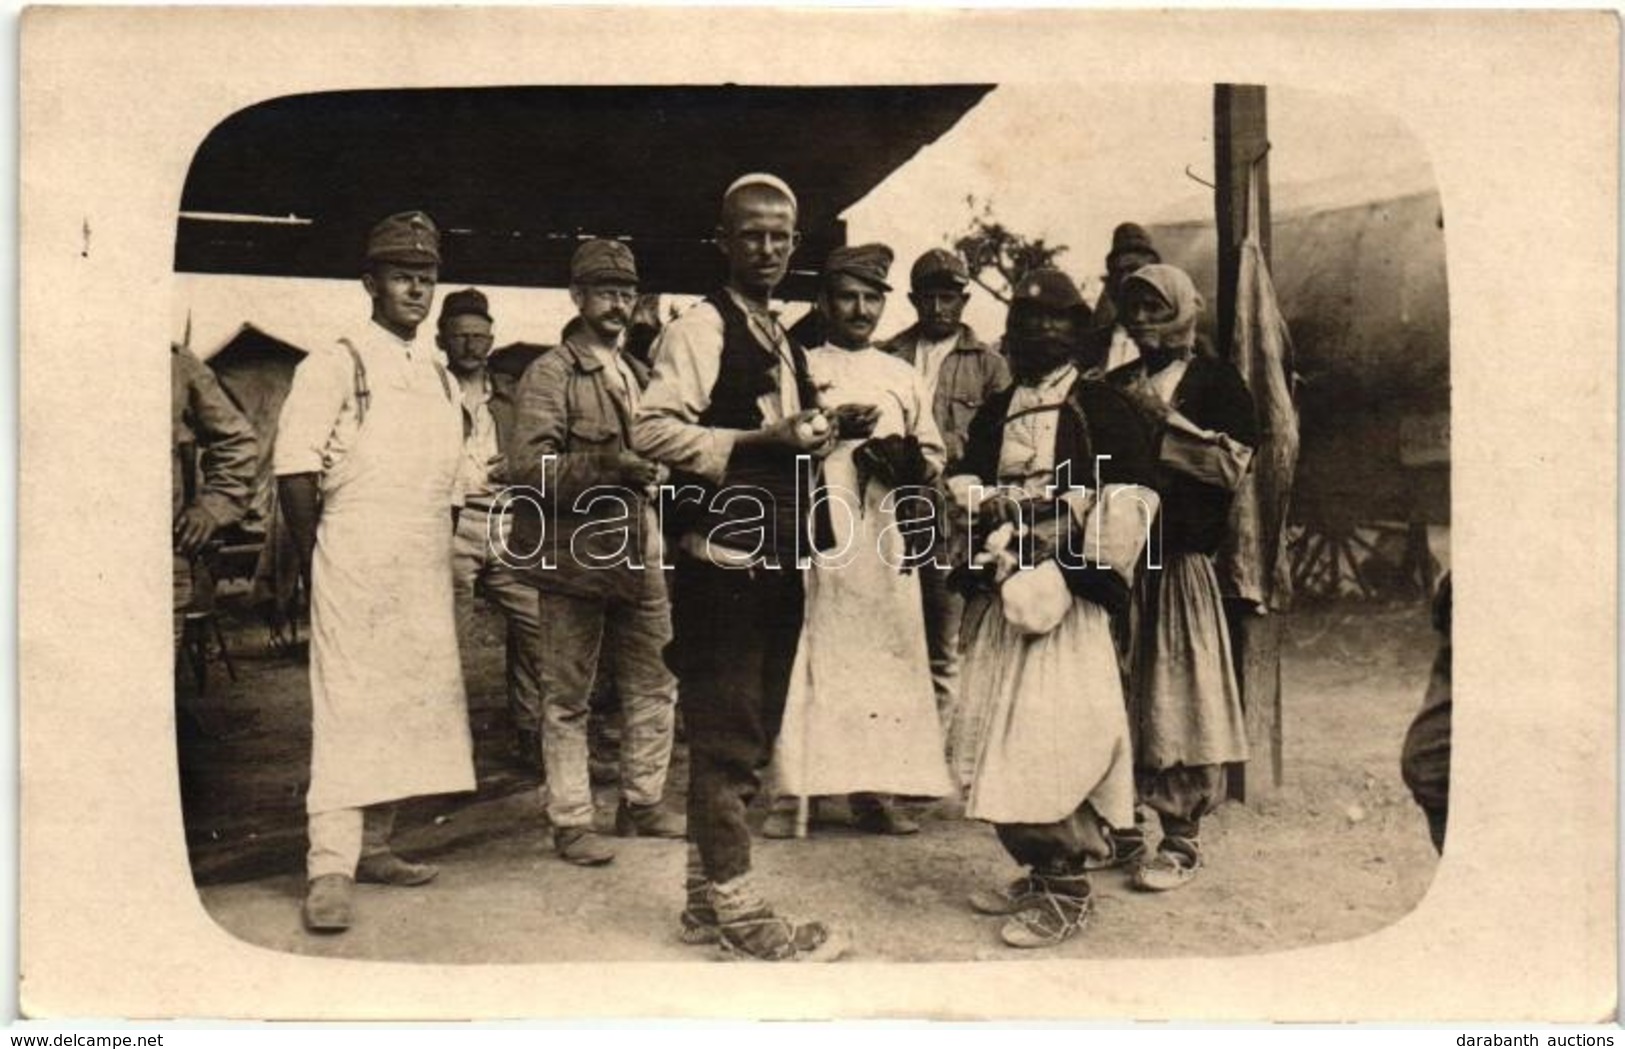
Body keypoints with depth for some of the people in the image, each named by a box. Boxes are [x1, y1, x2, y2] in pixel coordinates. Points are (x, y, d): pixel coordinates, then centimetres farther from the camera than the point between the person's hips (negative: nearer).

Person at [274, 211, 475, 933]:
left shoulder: (441, 376, 18)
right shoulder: (335, 366, -3)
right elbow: (294, 470, -8)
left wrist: (440, 549, 13)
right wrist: (319, 560, -8)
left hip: (426, 568, 7)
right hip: (356, 559, -7)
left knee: (413, 701, 7)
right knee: (347, 707, -9)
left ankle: (374, 846, 18)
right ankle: (330, 869, -7)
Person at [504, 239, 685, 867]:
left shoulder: (638, 375, 19)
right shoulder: (549, 374, -4)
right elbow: (528, 465, -15)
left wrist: (652, 471, 12)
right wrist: (602, 467, -25)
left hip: (638, 555, 7)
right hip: (573, 554, -7)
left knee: (655, 685, 10)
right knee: (567, 697, 2)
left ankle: (643, 803, 25)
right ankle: (571, 821, 12)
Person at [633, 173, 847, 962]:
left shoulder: (781, 340, 20)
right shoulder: (699, 328, -7)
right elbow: (651, 430, -20)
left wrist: (810, 439, 11)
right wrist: (760, 440, -21)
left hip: (777, 556, 10)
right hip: (722, 556, -9)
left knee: (746, 733, 15)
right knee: (727, 735, -3)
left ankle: (706, 897, 27)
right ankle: (738, 910, 8)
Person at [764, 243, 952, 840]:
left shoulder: (904, 378, 19)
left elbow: (934, 455, 19)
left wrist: (908, 461, -3)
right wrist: (833, 429, -12)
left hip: (885, 539, 4)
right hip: (814, 534, -3)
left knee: (884, 659, 2)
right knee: (807, 659, -7)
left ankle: (873, 790, 9)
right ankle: (789, 790, -2)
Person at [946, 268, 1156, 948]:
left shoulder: (1101, 406, 3)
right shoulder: (995, 412, 20)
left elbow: (1132, 496, -5)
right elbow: (963, 481, 13)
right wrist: (993, 504, -6)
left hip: (1068, 586, -6)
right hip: (999, 588, 6)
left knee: (1055, 731, -11)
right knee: (993, 734, 7)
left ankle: (1067, 889, 1)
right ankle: (1036, 870, 22)